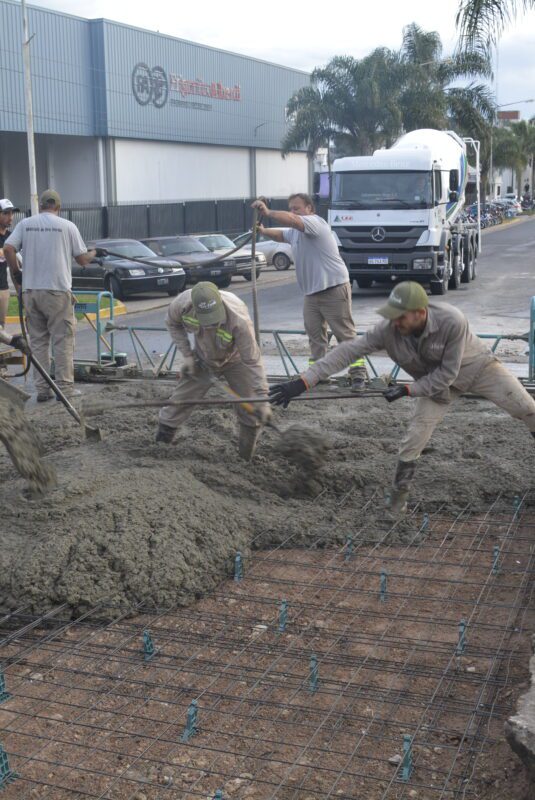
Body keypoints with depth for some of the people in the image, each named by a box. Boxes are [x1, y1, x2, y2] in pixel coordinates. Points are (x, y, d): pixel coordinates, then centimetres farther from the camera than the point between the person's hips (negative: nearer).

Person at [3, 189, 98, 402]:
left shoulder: (25, 224, 5)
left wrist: (16, 273, 8)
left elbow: (8, 248, -6)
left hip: (30, 290, 3)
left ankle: (42, 389, 10)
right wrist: (94, 253, 24)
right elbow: (82, 259, 2)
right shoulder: (67, 226, -1)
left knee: (38, 340, 10)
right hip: (57, 290, -3)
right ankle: (65, 386, 2)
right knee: (63, 340, 4)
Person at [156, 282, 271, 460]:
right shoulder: (183, 303, -33)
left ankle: (248, 462, 12)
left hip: (235, 360, -2)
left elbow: (252, 360, -34)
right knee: (179, 402, 1)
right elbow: (172, 323, -7)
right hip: (202, 359, 2)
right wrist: (187, 354, -14)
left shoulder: (239, 319, -42)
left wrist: (262, 398, -37)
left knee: (251, 411, -5)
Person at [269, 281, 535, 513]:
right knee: (413, 440, -7)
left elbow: (447, 373, -28)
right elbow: (347, 351, -33)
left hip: (478, 367, -2)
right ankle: (398, 496, 14)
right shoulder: (388, 330, -31)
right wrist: (304, 381, -40)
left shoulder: (452, 321, -38)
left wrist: (408, 390, -28)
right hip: (436, 382, 2)